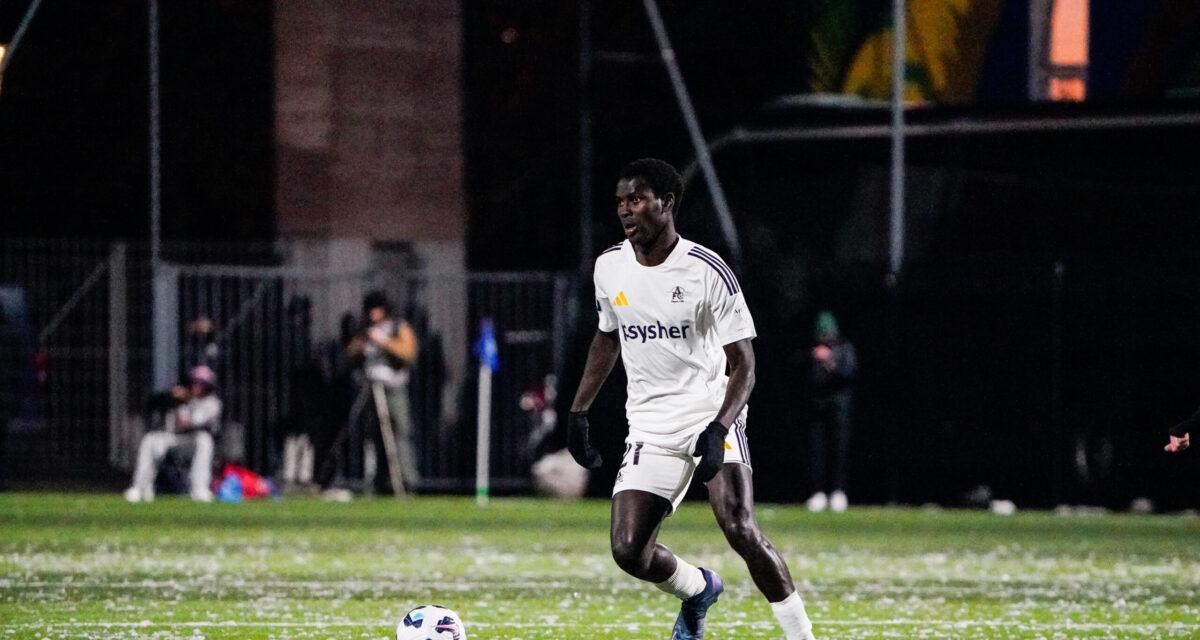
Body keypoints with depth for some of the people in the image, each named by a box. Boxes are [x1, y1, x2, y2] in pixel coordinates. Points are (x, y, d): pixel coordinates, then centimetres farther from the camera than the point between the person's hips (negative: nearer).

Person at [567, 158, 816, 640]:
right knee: (628, 551, -8)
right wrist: (578, 411, 18)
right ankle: (699, 590, 24)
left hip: (711, 414, -5)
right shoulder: (609, 267, 5)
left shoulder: (707, 271, -12)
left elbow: (744, 364, -11)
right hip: (650, 429, 5)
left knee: (740, 529, -24)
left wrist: (719, 429, -25)